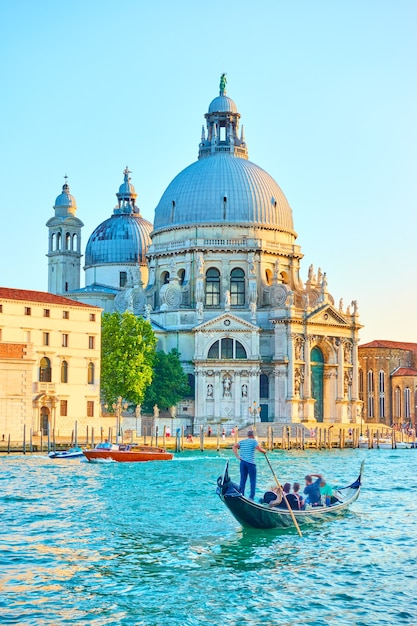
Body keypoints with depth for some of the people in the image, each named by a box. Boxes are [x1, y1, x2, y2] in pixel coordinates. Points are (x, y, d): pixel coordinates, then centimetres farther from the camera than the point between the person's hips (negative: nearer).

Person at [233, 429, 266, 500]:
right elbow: (260, 449, -12)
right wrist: (264, 451, 8)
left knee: (242, 480, 11)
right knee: (253, 481, 2)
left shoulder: (242, 441, 13)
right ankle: (251, 497, -2)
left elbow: (234, 447, 1)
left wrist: (237, 456, 0)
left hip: (242, 462, 5)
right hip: (250, 463, -5)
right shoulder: (253, 441, -3)